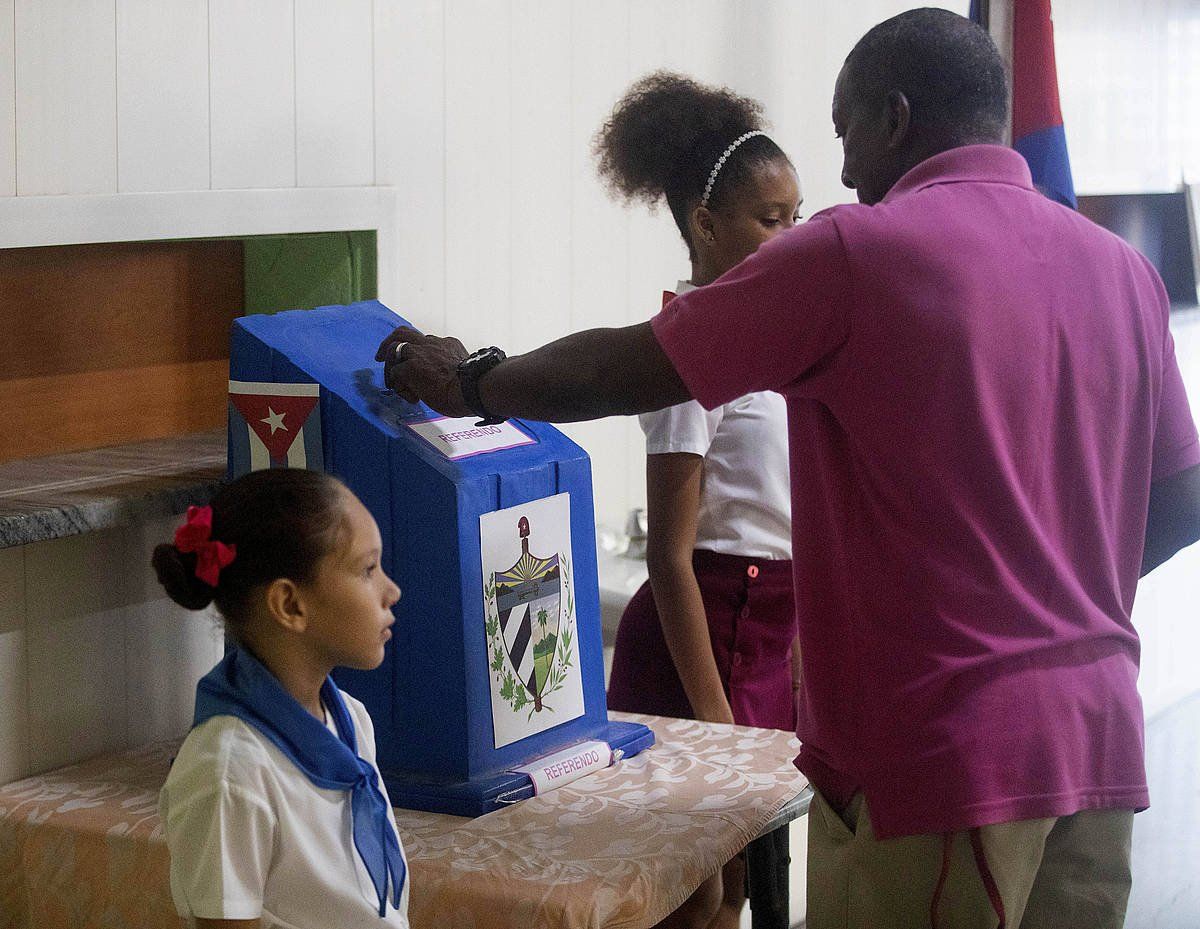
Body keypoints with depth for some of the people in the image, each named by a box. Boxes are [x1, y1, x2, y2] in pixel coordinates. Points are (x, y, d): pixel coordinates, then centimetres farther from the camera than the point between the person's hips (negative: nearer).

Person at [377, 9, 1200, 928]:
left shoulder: (854, 253, -10)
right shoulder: (1124, 270, 7)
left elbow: (624, 370, -3)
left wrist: (471, 383, 13)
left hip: (943, 747, -6)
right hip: (1099, 737, 7)